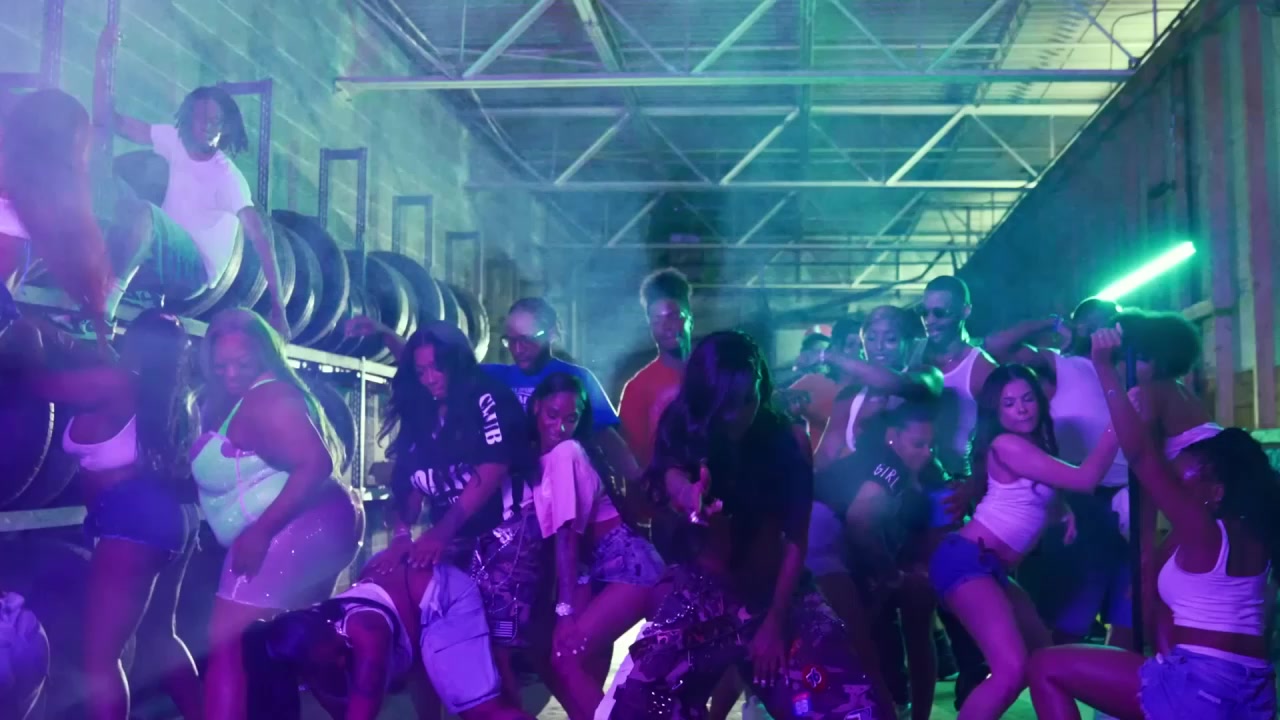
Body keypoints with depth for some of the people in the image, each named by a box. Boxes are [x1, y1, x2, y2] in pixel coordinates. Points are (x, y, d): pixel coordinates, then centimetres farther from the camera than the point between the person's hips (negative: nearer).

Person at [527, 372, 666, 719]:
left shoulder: (565, 452, -14)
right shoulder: (539, 456, 11)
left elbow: (567, 534, -20)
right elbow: (552, 533, 11)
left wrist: (566, 609, -22)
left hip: (628, 566, -8)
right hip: (599, 569, 8)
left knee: (566, 657, -17)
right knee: (583, 660, 4)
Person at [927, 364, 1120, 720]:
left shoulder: (1034, 447, 17)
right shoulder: (1005, 445, -12)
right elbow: (1085, 479, -15)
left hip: (991, 569, 10)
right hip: (966, 560, -10)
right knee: (1012, 669, -25)